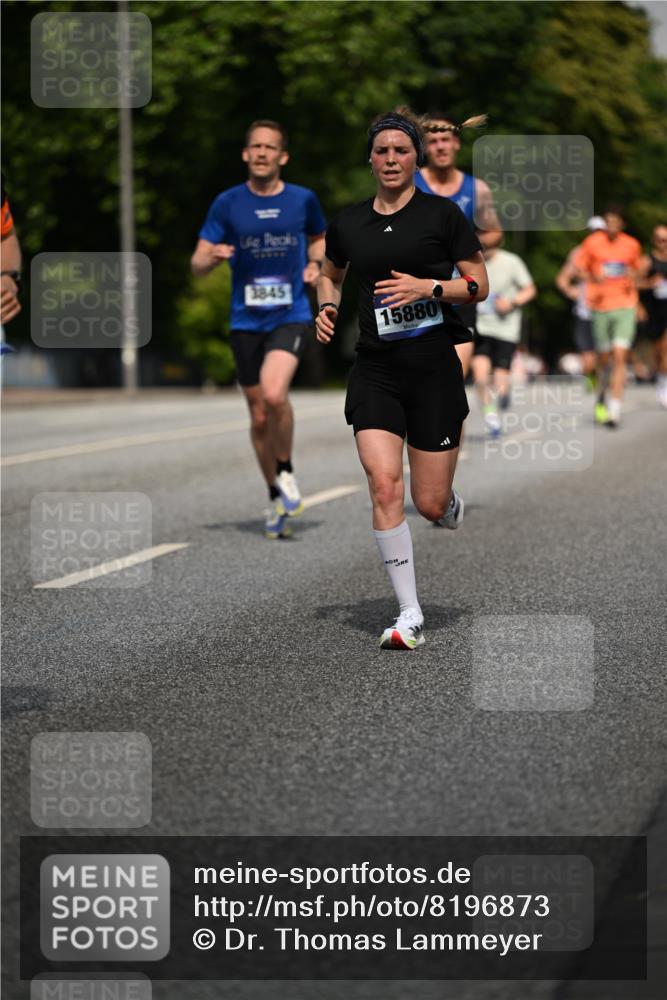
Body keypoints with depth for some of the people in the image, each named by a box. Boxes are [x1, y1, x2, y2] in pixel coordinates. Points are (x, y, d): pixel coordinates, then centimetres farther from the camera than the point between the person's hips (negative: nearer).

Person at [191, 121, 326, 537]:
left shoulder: (303, 200, 1)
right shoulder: (228, 203, 1)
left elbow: (319, 238, 22)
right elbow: (198, 264, 2)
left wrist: (316, 263, 1)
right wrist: (213, 256, -21)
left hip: (292, 316, -2)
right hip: (247, 321, 2)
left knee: (274, 393, -27)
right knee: (259, 416, 8)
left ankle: (286, 472, -3)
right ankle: (277, 499, 27)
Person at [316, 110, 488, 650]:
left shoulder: (443, 214, -2)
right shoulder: (348, 223, 8)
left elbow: (479, 284, 0)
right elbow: (330, 274, 27)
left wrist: (429, 286, -16)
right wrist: (327, 306, 6)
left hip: (434, 367, -2)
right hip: (375, 369, 2)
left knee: (431, 505, 0)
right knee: (384, 485, -16)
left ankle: (453, 503, 41)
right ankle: (410, 616, -9)